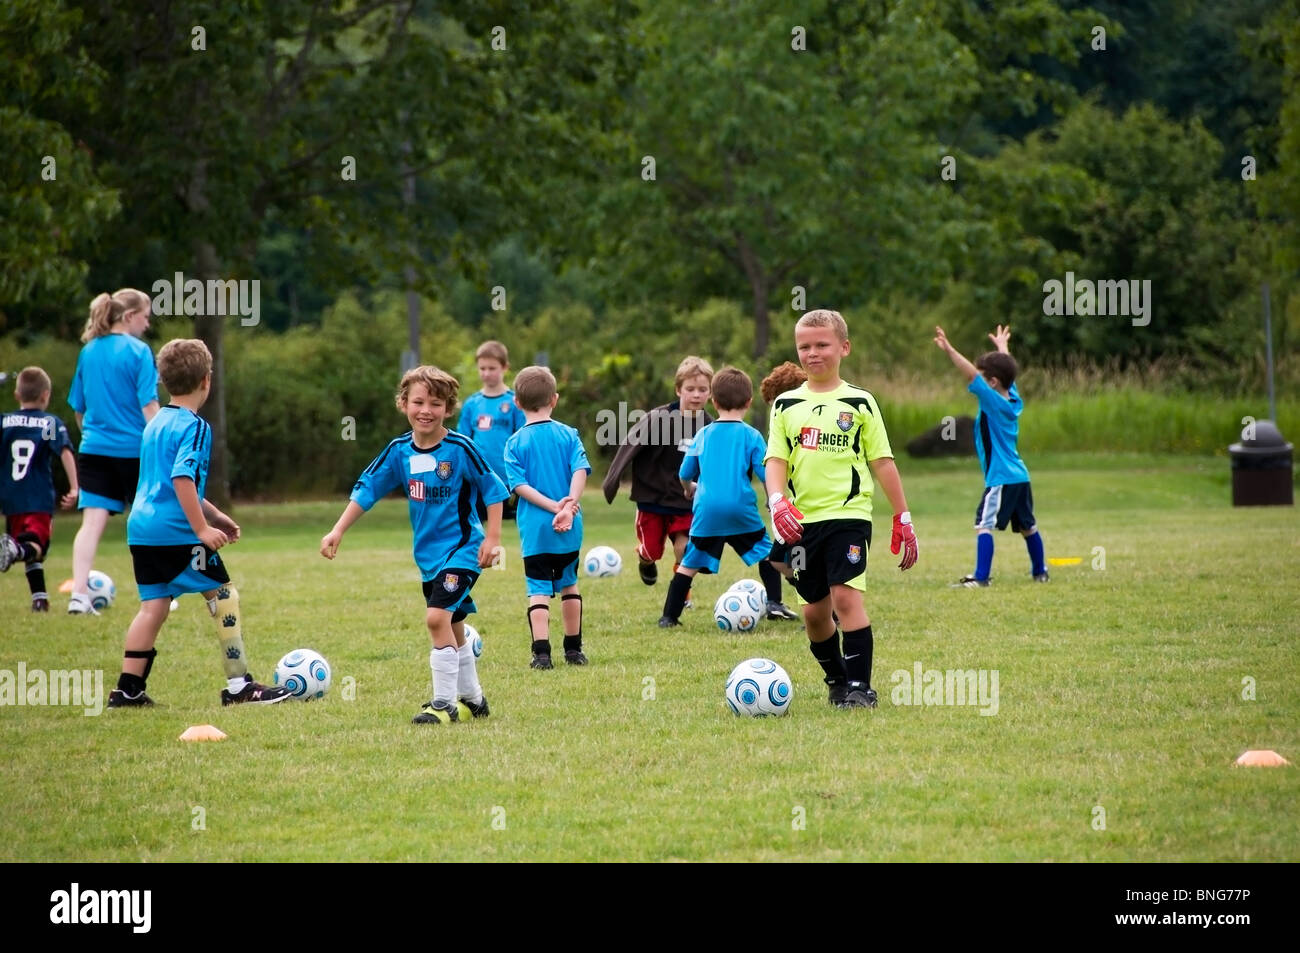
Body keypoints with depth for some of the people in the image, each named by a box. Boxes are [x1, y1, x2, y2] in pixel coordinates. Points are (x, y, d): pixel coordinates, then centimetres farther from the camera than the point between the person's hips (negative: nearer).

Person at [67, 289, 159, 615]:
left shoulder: (88, 352, 9)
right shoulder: (137, 352, -8)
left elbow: (78, 407, 17)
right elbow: (148, 405, -14)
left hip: (94, 450, 4)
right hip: (134, 449, -4)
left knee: (92, 523, -4)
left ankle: (79, 595, -17)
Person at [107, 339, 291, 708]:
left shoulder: (155, 424, 18)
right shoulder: (194, 427, -10)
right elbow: (183, 479, -22)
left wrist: (214, 515, 31)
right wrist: (202, 529, -20)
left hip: (141, 528, 8)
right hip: (176, 532, -8)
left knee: (153, 605, 10)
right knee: (224, 597, 1)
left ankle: (128, 689, 6)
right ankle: (239, 685, 1)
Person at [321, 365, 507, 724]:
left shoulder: (460, 448, -14)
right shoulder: (399, 451, 0)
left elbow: (493, 490, -7)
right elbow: (366, 490, 5)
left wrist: (493, 539, -9)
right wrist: (337, 531, -1)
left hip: (462, 549, -6)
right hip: (428, 553, 6)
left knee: (437, 617, -20)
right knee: (452, 627, 17)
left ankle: (444, 703, -12)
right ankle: (473, 698, 33)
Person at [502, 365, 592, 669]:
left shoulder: (515, 443, -1)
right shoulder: (569, 435, 1)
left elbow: (519, 485, -11)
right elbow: (580, 470, -13)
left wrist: (554, 506, -14)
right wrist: (568, 506, -19)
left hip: (534, 531, -2)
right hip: (569, 531, 2)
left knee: (539, 589, -1)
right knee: (568, 584, 17)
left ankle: (541, 652, -13)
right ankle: (574, 649, 23)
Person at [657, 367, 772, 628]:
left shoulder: (703, 435, 9)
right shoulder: (751, 436, -1)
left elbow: (685, 474, 16)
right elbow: (767, 475, -5)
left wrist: (690, 490, 38)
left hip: (706, 510, 2)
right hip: (741, 509, -2)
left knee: (689, 563, 9)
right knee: (767, 553, 16)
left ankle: (669, 616, 7)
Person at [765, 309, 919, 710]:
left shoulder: (859, 403, 3)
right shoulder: (786, 406, 9)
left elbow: (883, 462, 5)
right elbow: (776, 460, 3)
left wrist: (903, 520, 3)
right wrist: (778, 502, -17)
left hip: (848, 515, -4)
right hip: (801, 521, 4)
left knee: (846, 595, -18)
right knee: (814, 610, 8)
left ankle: (860, 685, -15)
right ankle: (837, 680, 26)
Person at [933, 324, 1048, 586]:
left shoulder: (993, 401, -14)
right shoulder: (1013, 399, 9)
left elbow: (972, 375, -25)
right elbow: (1007, 372, 28)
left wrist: (950, 350, -30)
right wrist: (1002, 347, 45)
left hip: (1001, 478, -9)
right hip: (1020, 475, 9)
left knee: (983, 524, -12)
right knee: (1027, 526, 19)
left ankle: (981, 576, -19)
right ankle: (1040, 571, 30)